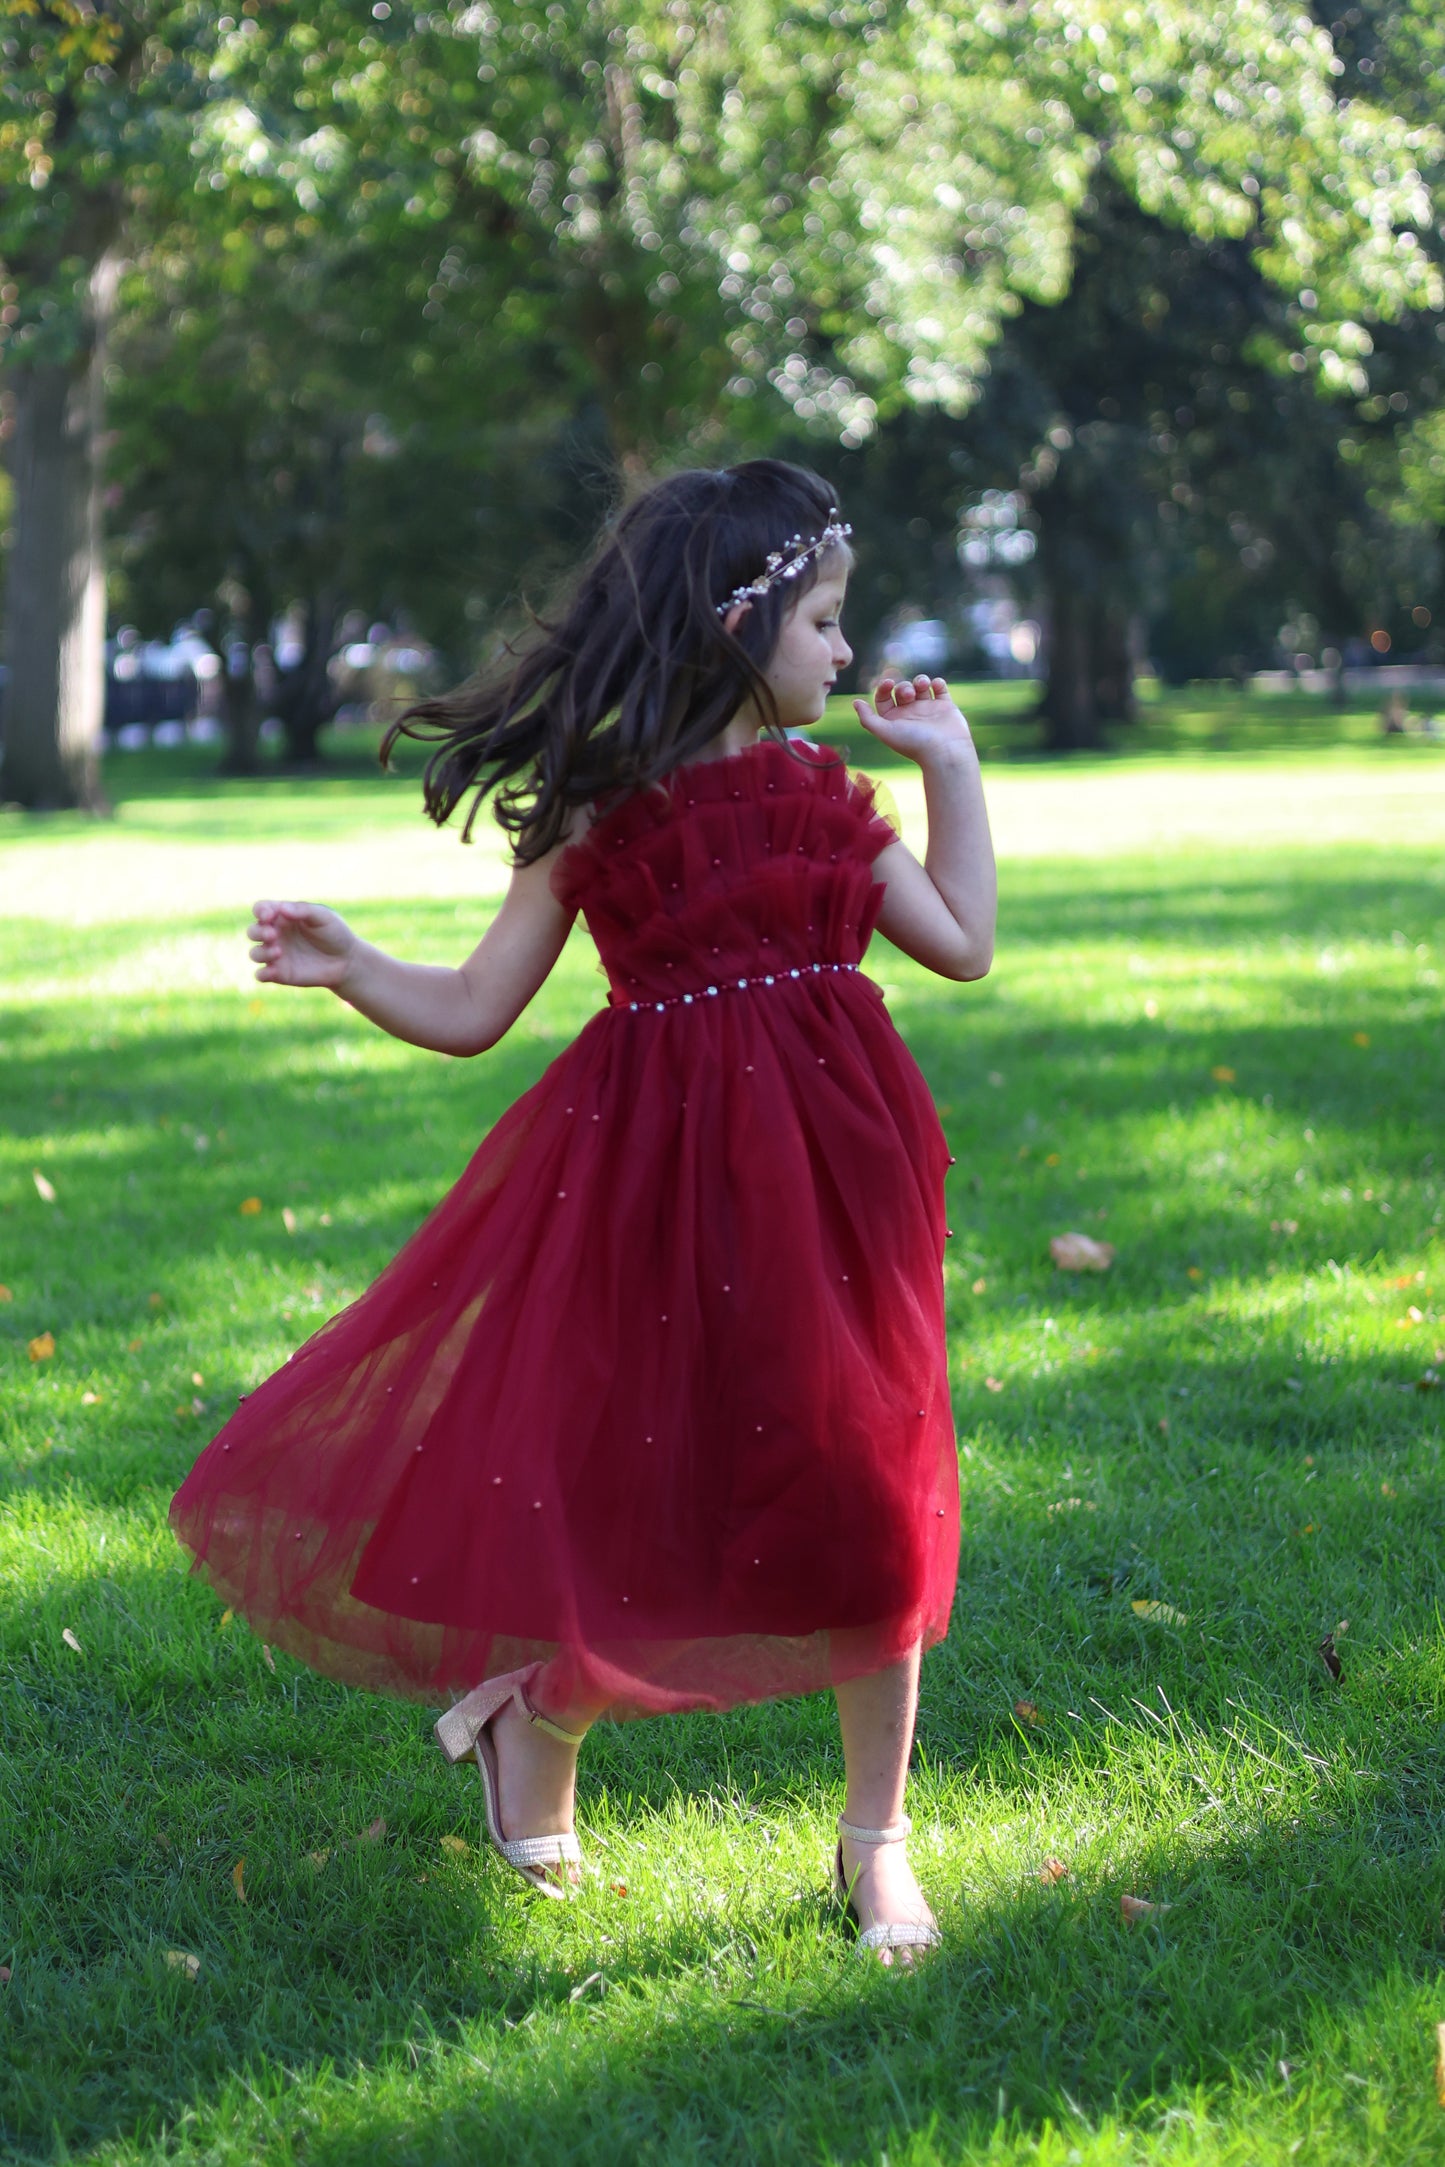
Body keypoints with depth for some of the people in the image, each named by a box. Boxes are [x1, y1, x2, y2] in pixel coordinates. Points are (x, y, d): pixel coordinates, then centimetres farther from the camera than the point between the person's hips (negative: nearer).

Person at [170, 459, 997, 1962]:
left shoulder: (823, 798, 10)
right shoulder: (598, 814, -1)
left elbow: (963, 943, 16)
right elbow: (470, 1013, 1)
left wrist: (949, 765, 15)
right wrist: (345, 968, -16)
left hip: (823, 1164, 3)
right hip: (651, 1170, -3)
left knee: (866, 1496, 3)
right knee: (609, 1478, -1)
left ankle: (875, 1835, 16)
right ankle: (534, 1723, 30)